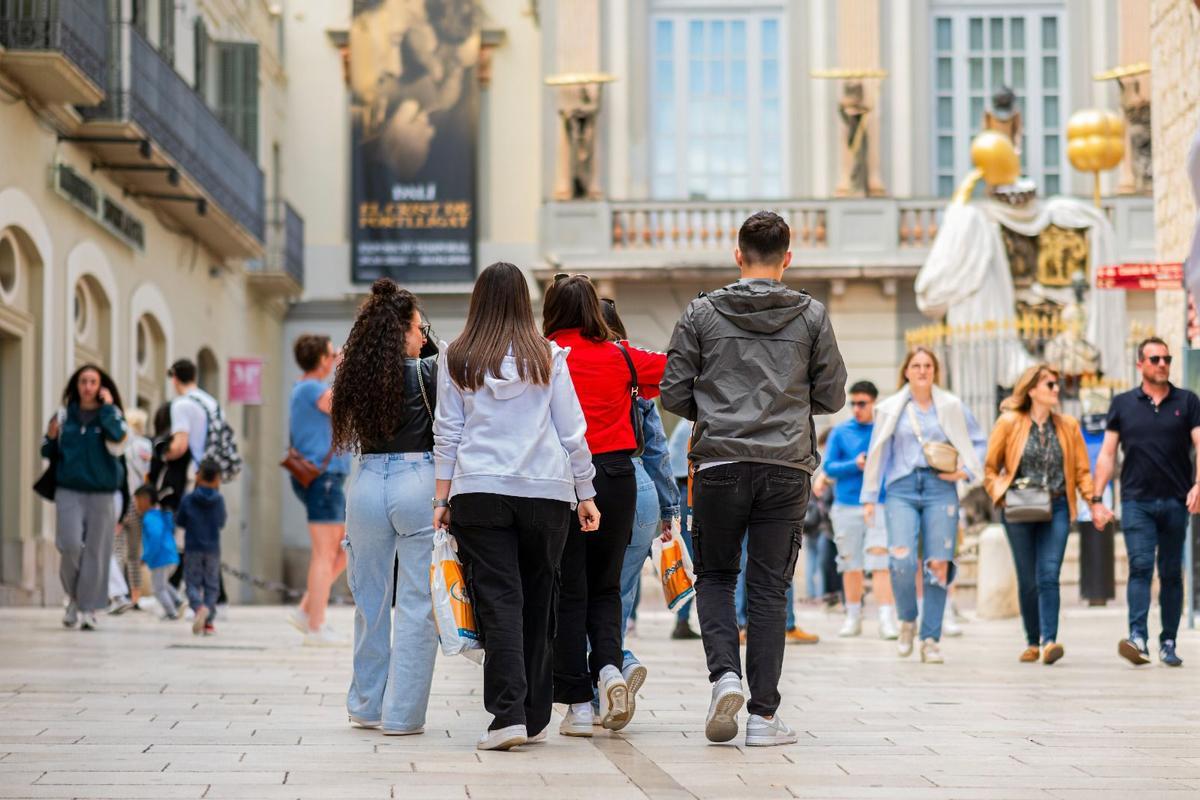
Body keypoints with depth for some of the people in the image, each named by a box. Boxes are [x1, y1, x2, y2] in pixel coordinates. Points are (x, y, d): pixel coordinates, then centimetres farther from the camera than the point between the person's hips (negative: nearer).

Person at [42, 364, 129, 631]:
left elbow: (117, 436, -19)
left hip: (101, 493, -1)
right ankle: (74, 596, 12)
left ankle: (88, 608, 7)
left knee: (96, 551, -1)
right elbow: (49, 454, 15)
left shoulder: (111, 415, 3)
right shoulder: (64, 415, 8)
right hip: (68, 491, 1)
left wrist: (108, 406, -11)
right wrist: (51, 437, -5)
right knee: (71, 545, -12)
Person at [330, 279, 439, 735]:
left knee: (370, 601, 15)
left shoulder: (355, 374, 4)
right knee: (417, 605, 2)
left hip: (367, 483, 5)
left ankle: (366, 706, 24)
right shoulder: (425, 373, -8)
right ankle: (402, 714, 1)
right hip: (418, 483, -5)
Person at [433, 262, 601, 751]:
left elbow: (447, 433, 5)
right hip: (546, 491, 1)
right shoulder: (547, 357, 4)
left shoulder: (457, 359, 4)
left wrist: (443, 498, 9)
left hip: (478, 491, -1)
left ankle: (509, 715, -17)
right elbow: (572, 432, 6)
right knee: (538, 600, 10)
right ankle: (535, 718, 15)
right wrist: (585, 494, 12)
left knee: (498, 601, -4)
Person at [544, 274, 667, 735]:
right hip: (615, 476, 2)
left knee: (569, 592, 4)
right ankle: (610, 667, -9)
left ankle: (577, 703, 2)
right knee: (605, 587, 16)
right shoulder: (621, 357, 4)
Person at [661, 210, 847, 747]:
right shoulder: (812, 317, 4)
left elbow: (674, 395, 2)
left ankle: (725, 674, -8)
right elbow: (832, 396, 6)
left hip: (720, 466, 0)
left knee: (714, 577, 15)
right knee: (768, 590, 5)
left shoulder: (702, 314, 2)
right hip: (786, 469, 0)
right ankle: (763, 715, 3)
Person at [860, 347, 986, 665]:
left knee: (939, 565, -6)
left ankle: (930, 640, 1)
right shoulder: (890, 409, 10)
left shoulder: (952, 407, 10)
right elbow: (877, 455, 13)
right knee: (901, 559, -18)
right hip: (901, 489, 0)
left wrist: (965, 471, -1)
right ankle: (907, 621, 8)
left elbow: (978, 442, 16)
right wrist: (869, 497, 10)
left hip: (940, 489, 0)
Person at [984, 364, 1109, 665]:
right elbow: (990, 467, 7)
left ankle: (1049, 641, -20)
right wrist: (1001, 494, -9)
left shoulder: (1068, 426, 9)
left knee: (1049, 575, -13)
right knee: (1028, 580, 4)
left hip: (1056, 508, 1)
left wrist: (1094, 502, 1)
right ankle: (1032, 642, 16)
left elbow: (1082, 470, 13)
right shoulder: (1009, 423, 2)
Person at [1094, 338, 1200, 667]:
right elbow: (1107, 454, 9)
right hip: (1136, 501, -1)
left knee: (1171, 573, 6)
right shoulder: (1123, 404, 9)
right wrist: (1097, 498, 2)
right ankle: (1138, 638, -24)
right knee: (1140, 567, -14)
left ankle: (1168, 644, 11)